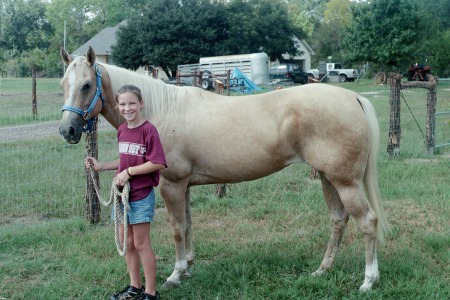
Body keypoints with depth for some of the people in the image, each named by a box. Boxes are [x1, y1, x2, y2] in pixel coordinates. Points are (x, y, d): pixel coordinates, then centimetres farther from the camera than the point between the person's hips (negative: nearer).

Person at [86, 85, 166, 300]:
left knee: (141, 243, 0)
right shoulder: (121, 130, 7)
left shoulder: (148, 130, -16)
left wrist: (129, 172, -20)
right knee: (125, 242, 15)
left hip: (141, 195, -7)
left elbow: (158, 163, -21)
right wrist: (101, 166, 8)